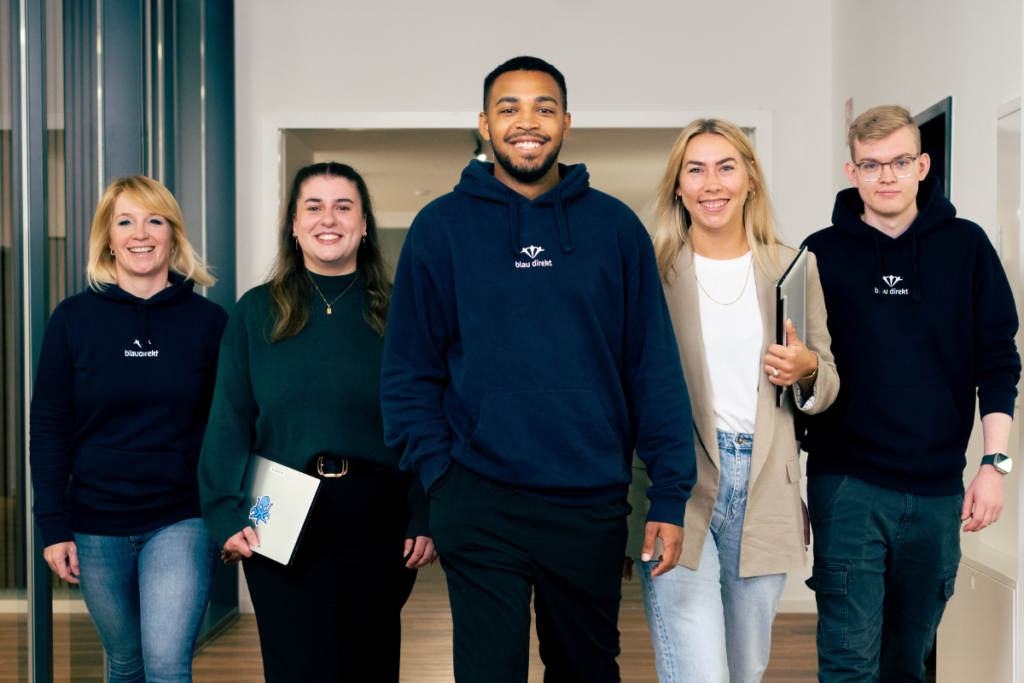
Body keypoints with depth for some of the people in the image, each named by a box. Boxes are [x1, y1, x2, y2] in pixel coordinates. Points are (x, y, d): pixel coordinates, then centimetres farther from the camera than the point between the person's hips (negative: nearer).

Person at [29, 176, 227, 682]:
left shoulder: (209, 321, -1)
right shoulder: (73, 319, 0)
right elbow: (48, 427, 2)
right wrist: (53, 526, -2)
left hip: (182, 522, -1)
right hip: (97, 528, 2)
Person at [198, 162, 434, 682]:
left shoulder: (393, 314, 4)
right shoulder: (256, 313, 6)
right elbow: (229, 424, 4)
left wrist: (426, 520, -5)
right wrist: (226, 515, -6)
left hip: (377, 520, 1)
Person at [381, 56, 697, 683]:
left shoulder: (614, 227, 3)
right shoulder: (442, 227, 1)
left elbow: (655, 369, 2)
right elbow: (409, 370, 2)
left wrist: (671, 497, -3)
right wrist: (440, 474, -7)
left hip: (593, 508, 2)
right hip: (480, 507, -2)